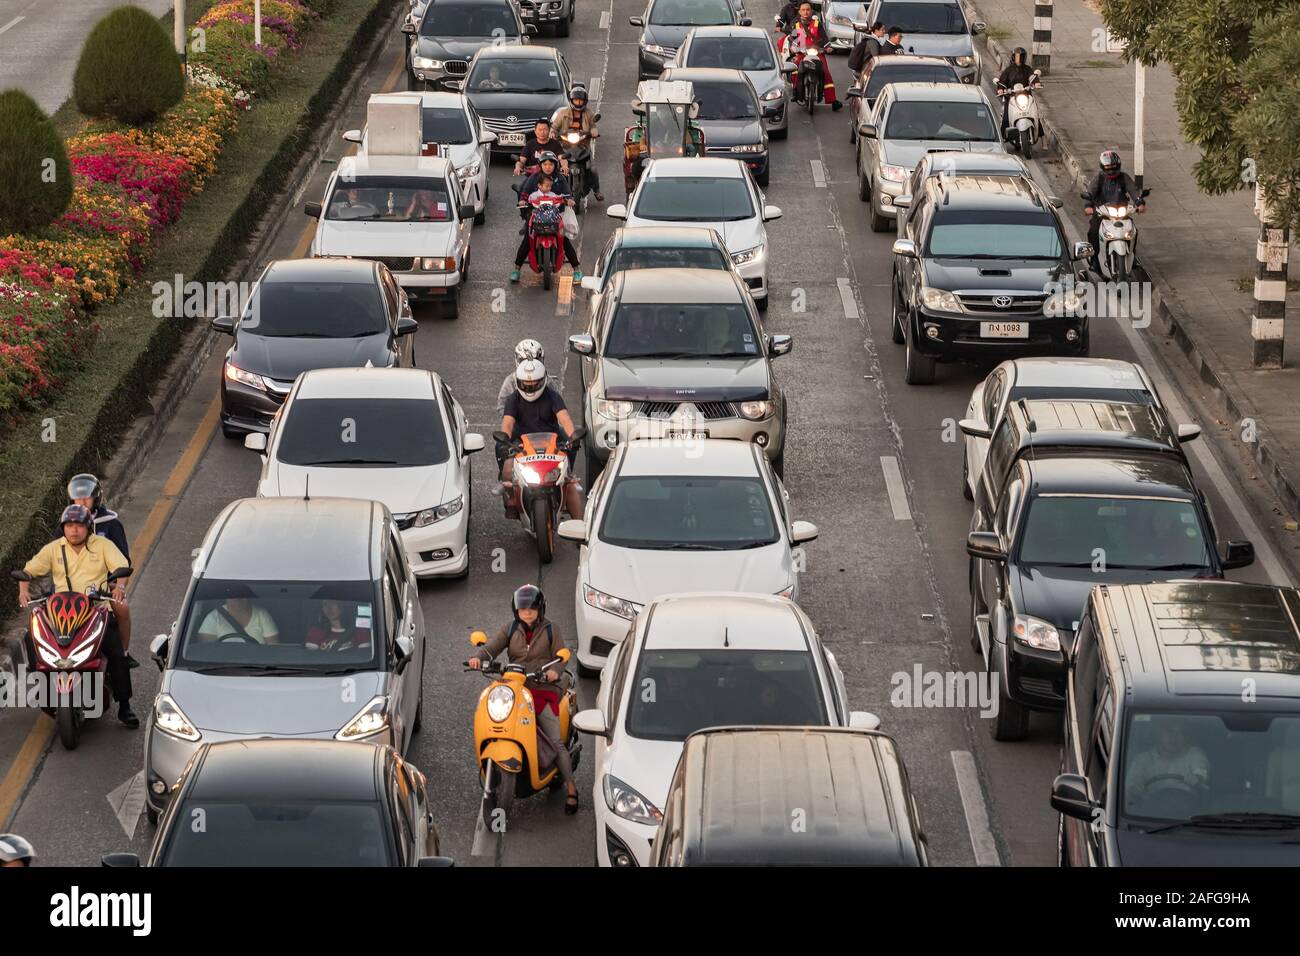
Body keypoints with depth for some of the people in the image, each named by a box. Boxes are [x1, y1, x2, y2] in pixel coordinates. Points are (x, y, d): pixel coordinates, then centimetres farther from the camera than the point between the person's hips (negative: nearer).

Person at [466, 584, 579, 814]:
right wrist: (479, 658, -21)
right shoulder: (510, 630, 14)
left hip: (543, 690, -3)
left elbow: (560, 657, 2)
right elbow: (492, 647, 2)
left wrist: (555, 671, -21)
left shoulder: (551, 631, 8)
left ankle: (571, 789, -7)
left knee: (556, 742, -11)